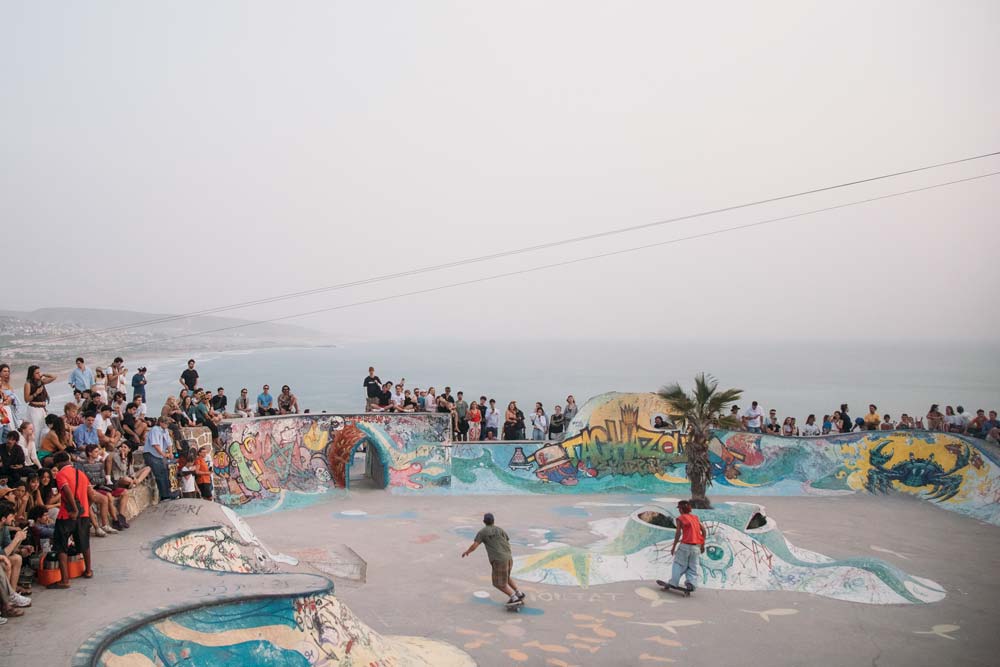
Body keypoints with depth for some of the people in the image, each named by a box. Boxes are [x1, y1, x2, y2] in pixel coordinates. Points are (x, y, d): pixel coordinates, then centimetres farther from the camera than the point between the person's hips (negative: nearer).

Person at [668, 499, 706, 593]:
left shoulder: (680, 518, 1)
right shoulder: (695, 517, 15)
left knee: (678, 564, 7)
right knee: (693, 567, 11)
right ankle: (691, 582, -5)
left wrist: (673, 546, -2)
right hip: (696, 547, 4)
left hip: (685, 545, -4)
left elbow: (678, 533, -7)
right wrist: (703, 545, 19)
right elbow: (703, 530, 13)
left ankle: (674, 583, 5)